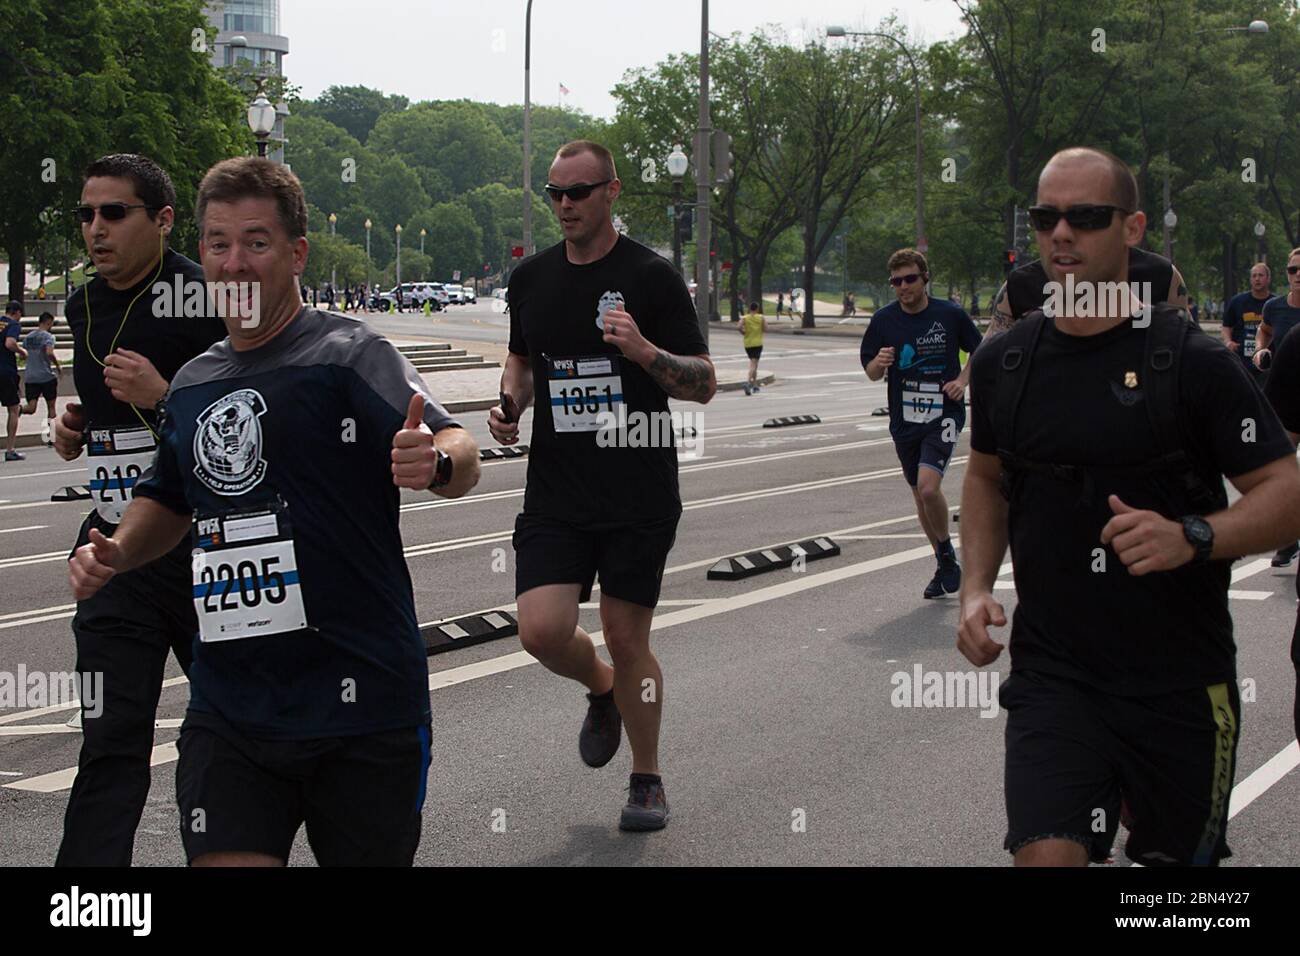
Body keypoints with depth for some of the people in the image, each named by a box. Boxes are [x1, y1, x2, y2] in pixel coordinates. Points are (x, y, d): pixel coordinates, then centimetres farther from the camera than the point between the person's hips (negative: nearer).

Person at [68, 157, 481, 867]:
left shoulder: (348, 355, -7)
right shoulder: (193, 384, 12)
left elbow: (460, 456, -20)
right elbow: (167, 502, 28)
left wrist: (436, 461, -44)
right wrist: (115, 552, 7)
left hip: (359, 701, -4)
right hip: (226, 710, 4)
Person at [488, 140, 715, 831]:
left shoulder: (651, 276, -5)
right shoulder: (531, 278, 9)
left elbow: (705, 384, -5)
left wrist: (644, 351, -23)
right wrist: (509, 403, 5)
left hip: (639, 495, -3)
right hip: (555, 491, 3)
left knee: (626, 639, 2)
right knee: (541, 631, -10)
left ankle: (646, 781, 24)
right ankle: (602, 692, 26)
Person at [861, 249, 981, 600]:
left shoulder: (951, 315, -6)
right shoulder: (884, 320, 0)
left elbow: (979, 351, 11)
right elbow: (870, 372, 5)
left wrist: (962, 379, -5)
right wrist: (880, 363, -17)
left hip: (943, 415, -4)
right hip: (904, 420, 4)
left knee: (928, 487, -21)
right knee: (920, 495, 12)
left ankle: (946, 553, 3)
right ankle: (946, 565, 29)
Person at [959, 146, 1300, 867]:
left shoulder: (1192, 361, -9)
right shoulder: (1003, 363, 4)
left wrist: (1191, 537, -27)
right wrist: (976, 588, 4)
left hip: (1181, 685, -2)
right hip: (1051, 672, 2)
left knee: (1179, 858, 12)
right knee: (1045, 854, -14)